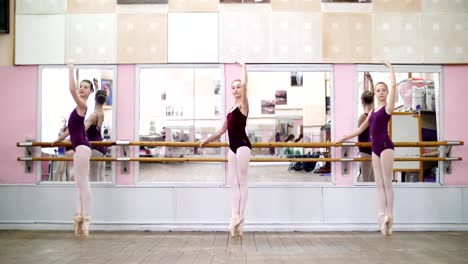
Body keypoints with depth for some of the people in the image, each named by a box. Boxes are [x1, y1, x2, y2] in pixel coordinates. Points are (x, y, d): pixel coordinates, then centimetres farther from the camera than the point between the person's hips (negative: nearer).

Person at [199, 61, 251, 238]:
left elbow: (245, 84, -16)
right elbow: (223, 130, 26)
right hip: (233, 148, 8)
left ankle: (239, 217, -1)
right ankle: (235, 218, 4)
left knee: (242, 182, -4)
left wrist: (243, 67, -3)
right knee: (234, 183, 4)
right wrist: (207, 140, 30)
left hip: (242, 146, -8)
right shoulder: (232, 109, 20)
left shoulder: (243, 105, -1)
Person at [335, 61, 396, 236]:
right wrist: (343, 139, 23)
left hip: (385, 146, -7)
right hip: (375, 148, 7)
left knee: (387, 183, -4)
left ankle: (389, 216, 1)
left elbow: (394, 86, -10)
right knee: (379, 184, 5)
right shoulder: (373, 111, 18)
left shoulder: (388, 107, 0)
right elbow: (360, 130, 23)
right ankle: (382, 216, 6)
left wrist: (390, 68, -1)